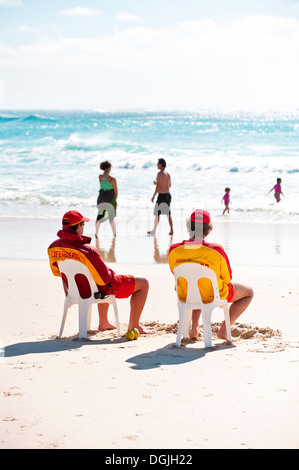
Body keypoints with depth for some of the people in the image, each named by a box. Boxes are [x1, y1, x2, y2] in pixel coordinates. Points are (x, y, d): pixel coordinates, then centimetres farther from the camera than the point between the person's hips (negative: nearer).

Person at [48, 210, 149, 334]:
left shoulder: (53, 247, -14)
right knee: (143, 283, 8)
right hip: (99, 290, -8)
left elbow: (56, 272, 4)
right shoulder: (87, 251, -35)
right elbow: (104, 279, -28)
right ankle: (133, 327, 10)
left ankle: (103, 323, 46)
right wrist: (112, 273, -5)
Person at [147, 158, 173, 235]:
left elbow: (158, 186, -18)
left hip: (161, 195, -7)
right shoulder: (168, 174, 11)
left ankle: (154, 231, 10)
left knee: (157, 213, 3)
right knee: (168, 213, 8)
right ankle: (171, 230, 2)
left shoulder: (160, 173, -13)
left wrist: (153, 196, -13)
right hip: (168, 195, 8)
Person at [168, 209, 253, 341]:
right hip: (214, 297, -4)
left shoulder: (174, 251, -18)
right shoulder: (216, 251, -27)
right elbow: (227, 279, -12)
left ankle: (194, 327, 27)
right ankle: (224, 330, 10)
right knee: (248, 292, 22)